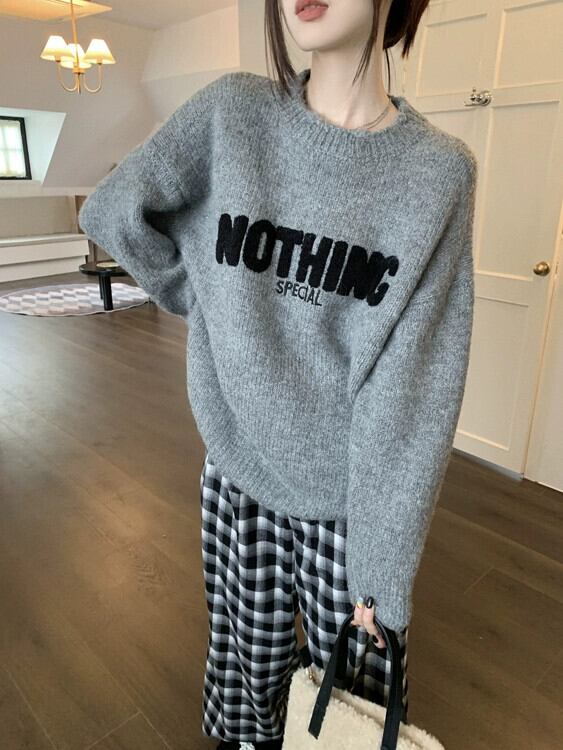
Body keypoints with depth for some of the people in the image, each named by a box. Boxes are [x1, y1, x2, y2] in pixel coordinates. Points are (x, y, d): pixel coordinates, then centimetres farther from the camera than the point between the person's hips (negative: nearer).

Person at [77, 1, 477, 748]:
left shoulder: (440, 169, -10)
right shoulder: (232, 111, -6)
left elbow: (416, 381, -14)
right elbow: (111, 212, 4)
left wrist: (386, 565, -12)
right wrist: (207, 302, 5)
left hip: (349, 493, -1)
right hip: (237, 468, 2)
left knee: (353, 682, 18)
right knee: (249, 658, 23)